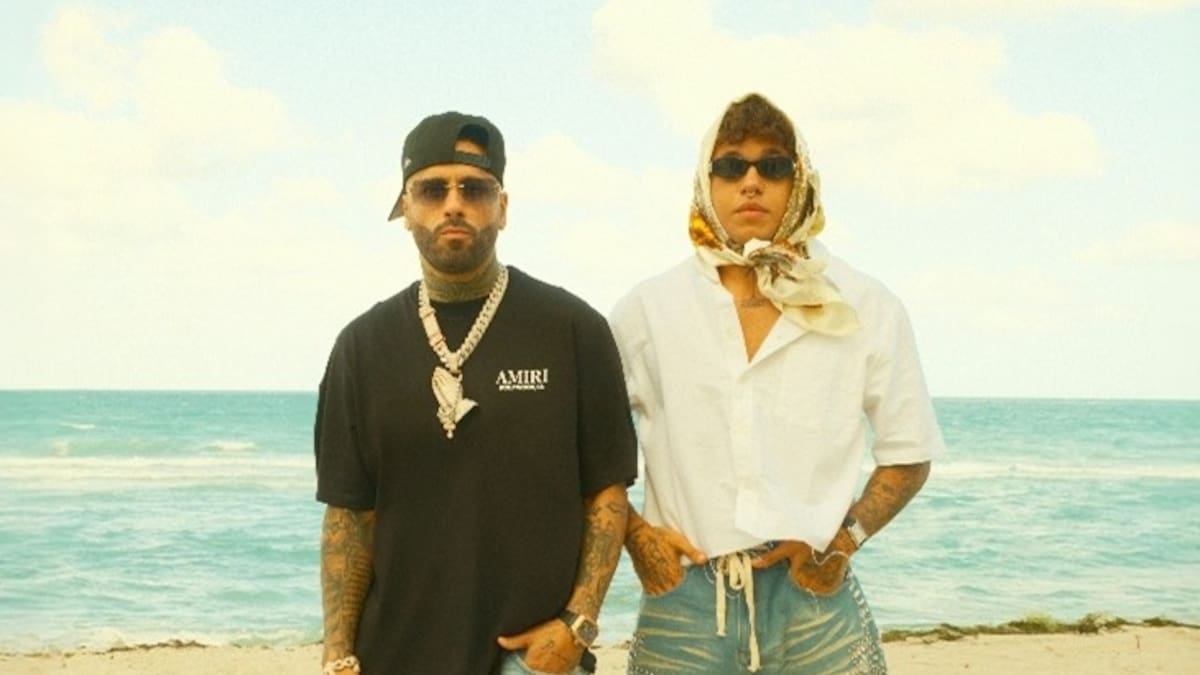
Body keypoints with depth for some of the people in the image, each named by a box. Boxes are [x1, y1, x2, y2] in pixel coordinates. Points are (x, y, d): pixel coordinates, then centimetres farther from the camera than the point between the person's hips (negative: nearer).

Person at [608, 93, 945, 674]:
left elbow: (909, 453, 10)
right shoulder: (648, 309, 3)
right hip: (685, 605, 0)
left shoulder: (866, 310, 3)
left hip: (817, 607, 0)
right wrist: (634, 533, -2)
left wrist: (846, 537, -3)